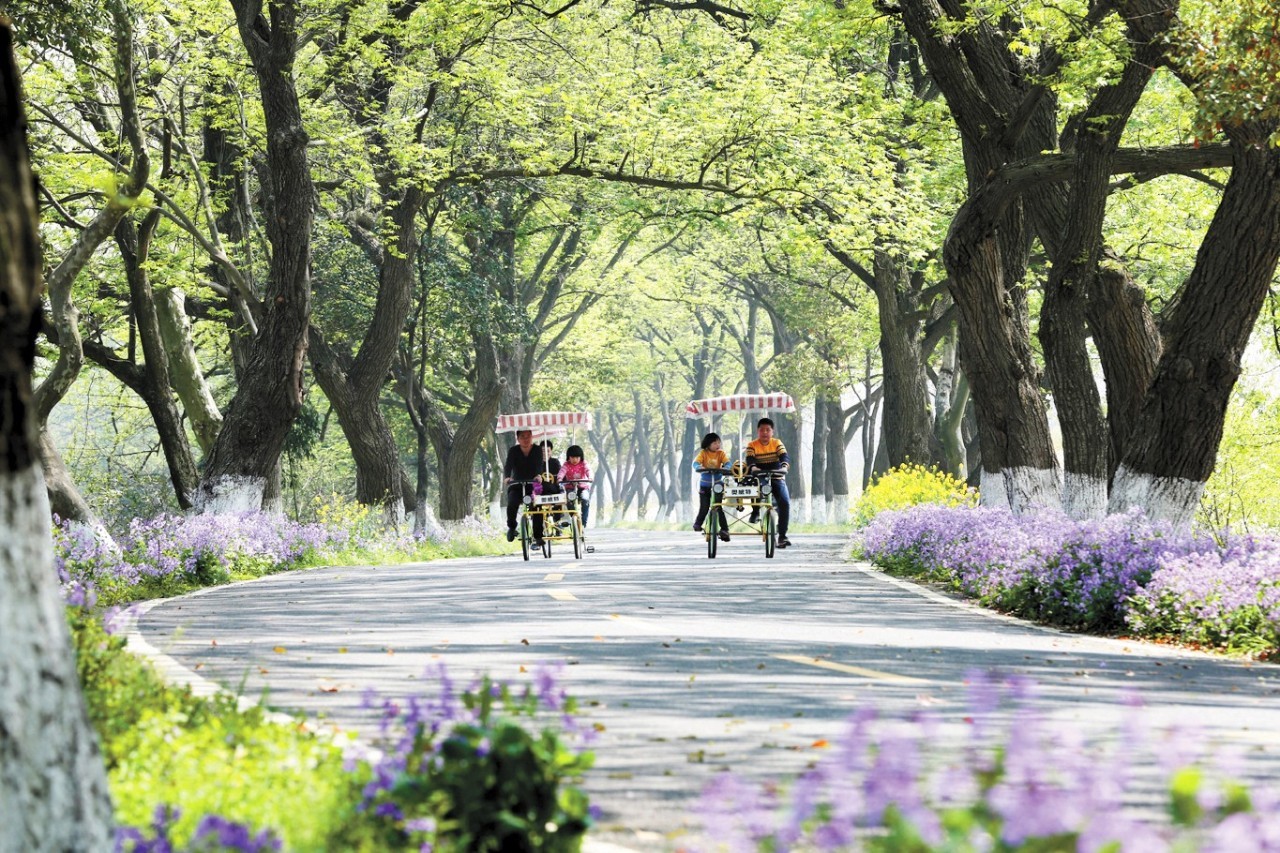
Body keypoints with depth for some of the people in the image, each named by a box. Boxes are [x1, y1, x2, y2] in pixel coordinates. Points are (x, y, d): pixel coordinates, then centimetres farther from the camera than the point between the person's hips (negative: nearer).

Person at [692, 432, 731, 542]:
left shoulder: (721, 453, -2)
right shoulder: (703, 453, -5)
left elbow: (727, 463, -15)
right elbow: (695, 462, -16)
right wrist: (699, 467, -40)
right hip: (705, 485, 0)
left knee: (719, 507, -9)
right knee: (704, 507, -3)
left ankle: (724, 530, -7)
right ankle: (698, 523, 26)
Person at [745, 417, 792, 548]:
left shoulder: (777, 443, 1)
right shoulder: (752, 445, -2)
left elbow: (784, 456, -14)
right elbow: (750, 459, -19)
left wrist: (784, 466, -37)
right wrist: (753, 467, -42)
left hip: (776, 478, 0)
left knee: (784, 502, -18)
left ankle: (782, 536, -12)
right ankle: (755, 511, -5)